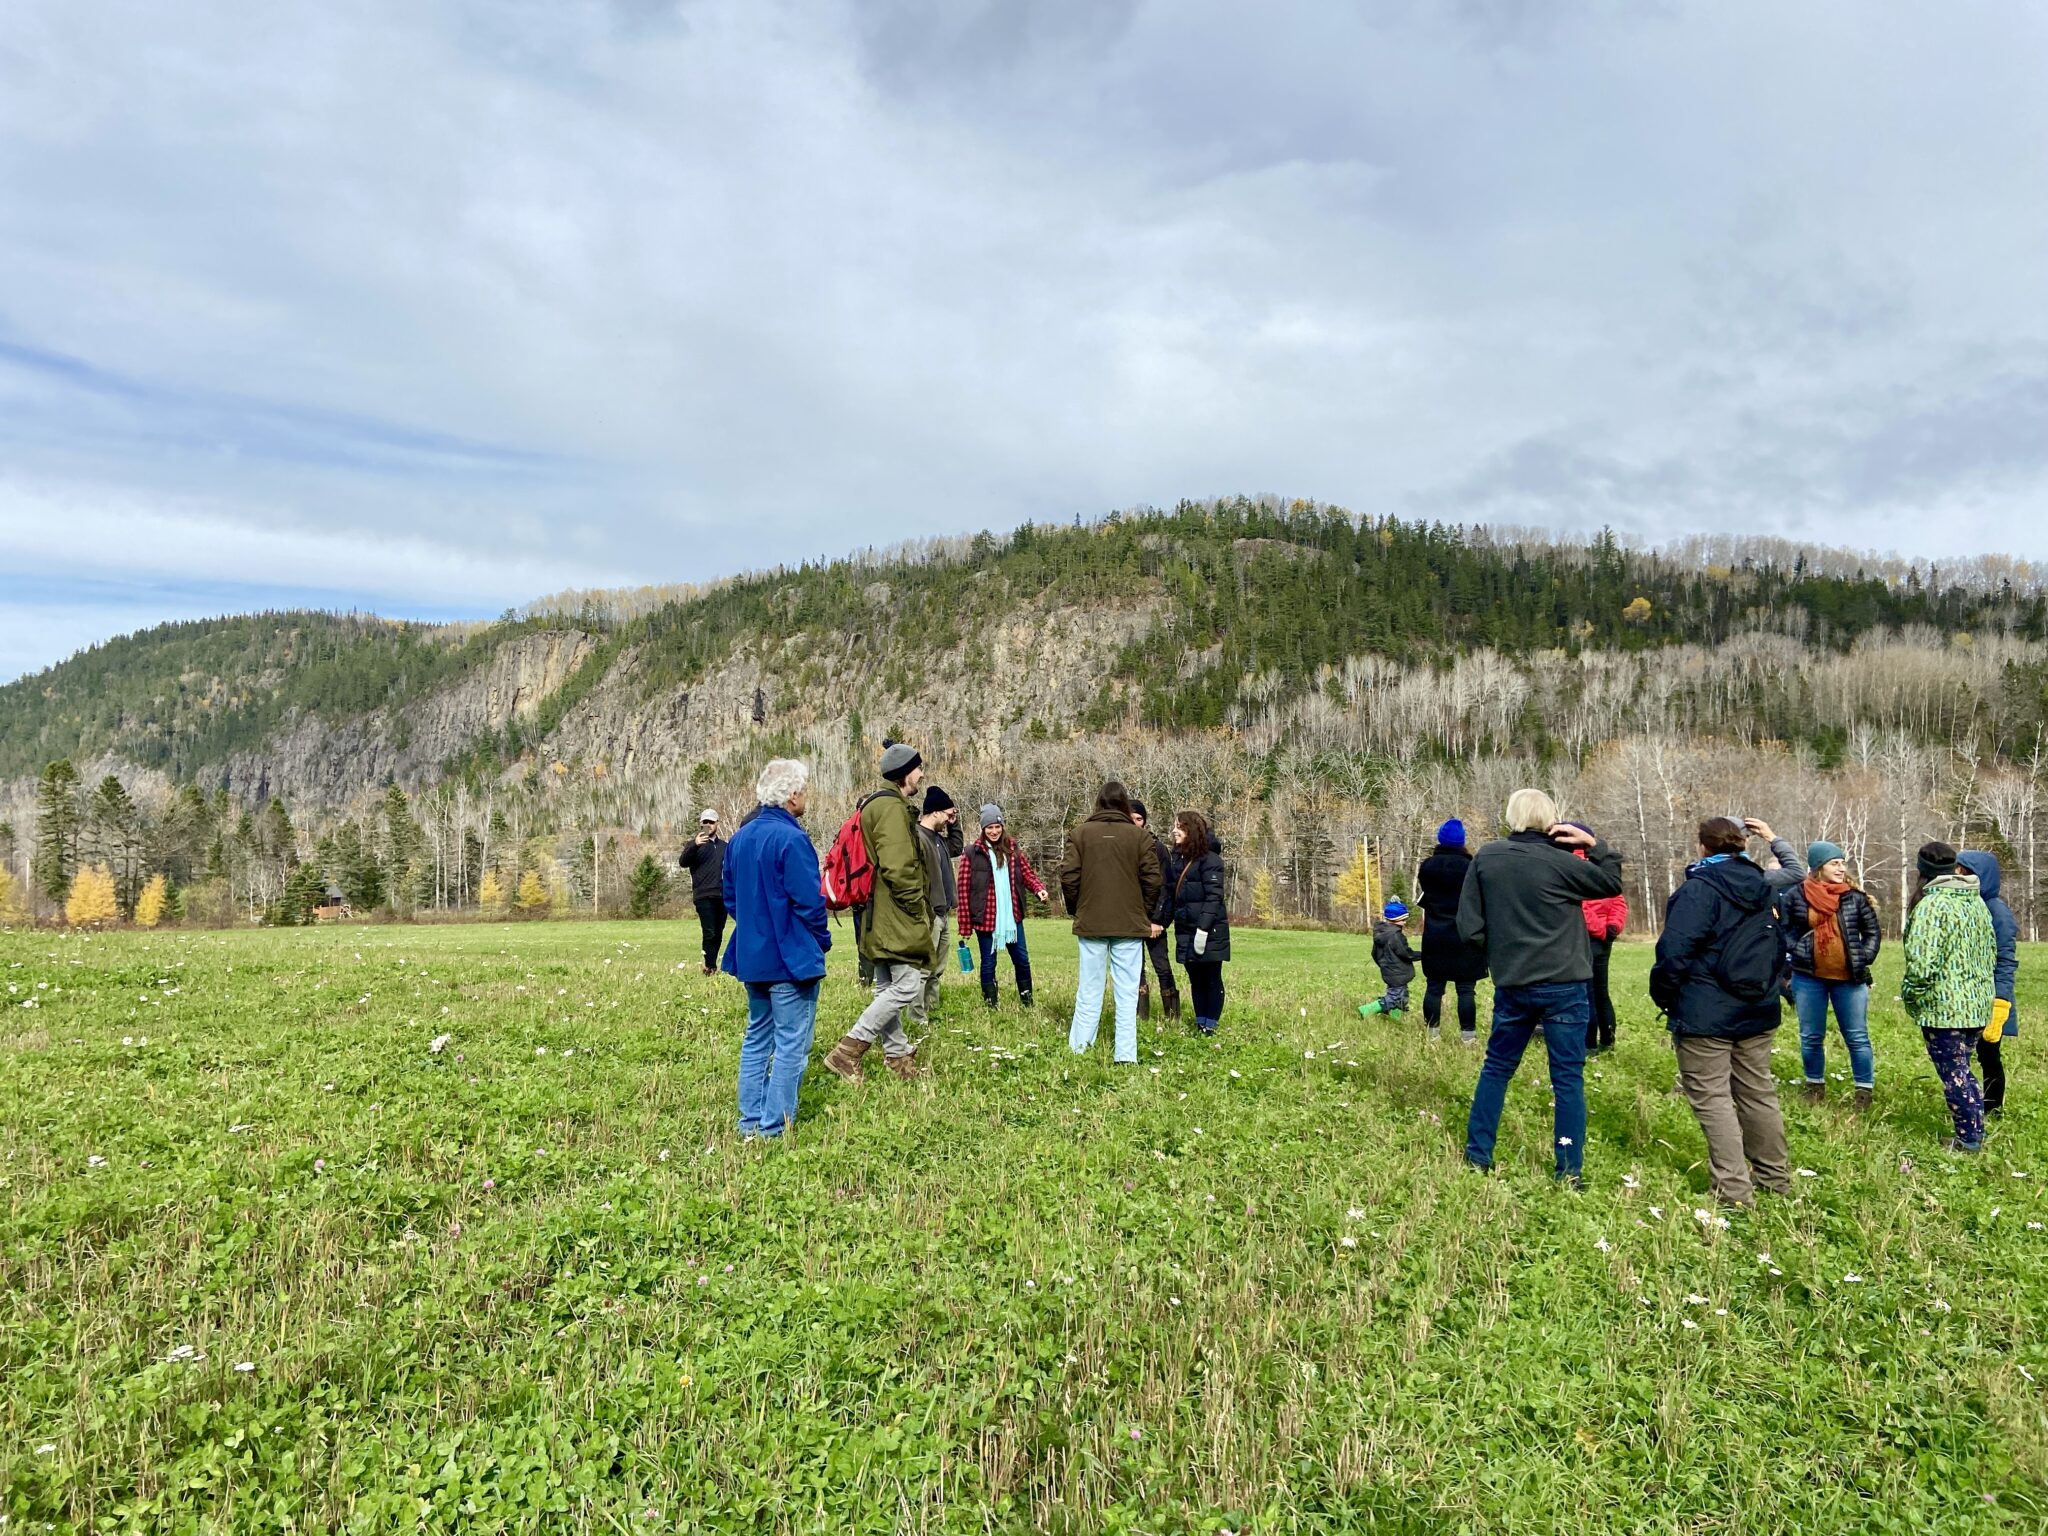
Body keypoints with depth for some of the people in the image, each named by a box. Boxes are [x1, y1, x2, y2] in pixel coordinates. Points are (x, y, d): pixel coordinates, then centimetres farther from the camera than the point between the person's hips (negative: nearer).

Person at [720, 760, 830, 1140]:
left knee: (757, 1037, 18)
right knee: (791, 1044, 1)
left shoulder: (741, 837, 7)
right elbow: (809, 901, -19)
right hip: (791, 958, -8)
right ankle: (775, 1129, 4)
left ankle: (750, 1122, 23)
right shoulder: (791, 838, -19)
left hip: (751, 955, 8)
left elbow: (728, 894, 13)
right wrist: (822, 939, -3)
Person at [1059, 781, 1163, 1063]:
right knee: (1127, 993, 3)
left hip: (1091, 923, 1)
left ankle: (1079, 1048, 11)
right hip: (1130, 924, -1)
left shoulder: (1079, 833, 0)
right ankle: (1126, 1056, 1)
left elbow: (1068, 877, -3)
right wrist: (1145, 913, 11)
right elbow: (1153, 879, -3)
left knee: (1090, 989, 9)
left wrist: (1076, 910, 12)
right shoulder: (1139, 835, -2)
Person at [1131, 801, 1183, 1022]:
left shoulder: (1157, 848, -3)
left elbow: (1164, 887, -6)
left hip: (1152, 918, -3)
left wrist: (1157, 919, -12)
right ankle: (1142, 1017, 12)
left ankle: (1173, 1018, 4)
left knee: (1162, 967, -3)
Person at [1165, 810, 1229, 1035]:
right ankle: (1200, 1023, 18)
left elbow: (1214, 896, -16)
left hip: (1210, 931, -7)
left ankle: (1210, 1025, 8)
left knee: (1211, 978, 2)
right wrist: (1157, 920, 7)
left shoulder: (1209, 859, -10)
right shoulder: (1176, 858, 12)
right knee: (1195, 979, 11)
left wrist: (1203, 928, -22)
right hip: (1185, 930, 7)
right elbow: (1167, 892, 14)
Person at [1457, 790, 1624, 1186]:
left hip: (1511, 985, 3)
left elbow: (1469, 926, -2)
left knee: (1497, 1067, 16)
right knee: (1568, 1077, 5)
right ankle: (1569, 1171, 8)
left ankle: (1477, 1156, 21)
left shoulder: (1485, 859, -2)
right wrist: (1595, 844, 4)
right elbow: (1612, 884, 5)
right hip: (1564, 986, -3)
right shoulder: (1558, 861, -11)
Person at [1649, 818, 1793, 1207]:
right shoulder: (1761, 888, 11)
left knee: (1712, 1098, -3)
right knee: (1758, 1092, 18)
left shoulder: (1698, 889, -14)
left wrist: (1663, 995, -6)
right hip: (1757, 1011, 8)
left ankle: (1734, 1189, -4)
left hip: (1706, 1014, -8)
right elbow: (1778, 944, 20)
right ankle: (1775, 1176, 29)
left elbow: (1675, 950, -19)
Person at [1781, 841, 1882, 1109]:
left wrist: (1864, 960, -3)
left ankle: (1865, 1090, 16)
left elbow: (1873, 932, 8)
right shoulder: (1796, 895, -3)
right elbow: (1783, 930, 7)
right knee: (1811, 1037, 11)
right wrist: (1797, 951, -7)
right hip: (1809, 978, 0)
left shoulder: (1855, 896, -1)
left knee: (1857, 1037, 5)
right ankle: (1815, 1085, 26)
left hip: (1849, 979, 0)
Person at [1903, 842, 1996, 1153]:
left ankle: (1968, 1140, 9)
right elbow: (1991, 952, 18)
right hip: (1978, 1004, 9)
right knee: (1962, 1070, 19)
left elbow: (1922, 961, -24)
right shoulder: (1977, 901, 10)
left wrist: (1910, 995, -9)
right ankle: (1976, 1131, 26)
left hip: (1944, 1007, -8)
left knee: (1953, 1074, 2)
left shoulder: (1932, 905, -18)